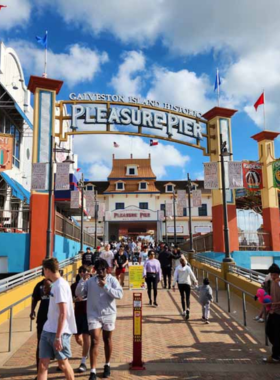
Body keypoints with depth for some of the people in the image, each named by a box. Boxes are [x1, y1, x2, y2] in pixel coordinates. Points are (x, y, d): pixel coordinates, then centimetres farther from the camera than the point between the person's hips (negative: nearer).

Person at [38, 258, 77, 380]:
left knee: (63, 363, 9)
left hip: (59, 332, -8)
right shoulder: (55, 284, 10)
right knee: (42, 365, 6)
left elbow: (63, 313, -21)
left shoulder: (60, 285, -19)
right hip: (47, 331, 8)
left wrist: (58, 336, -20)